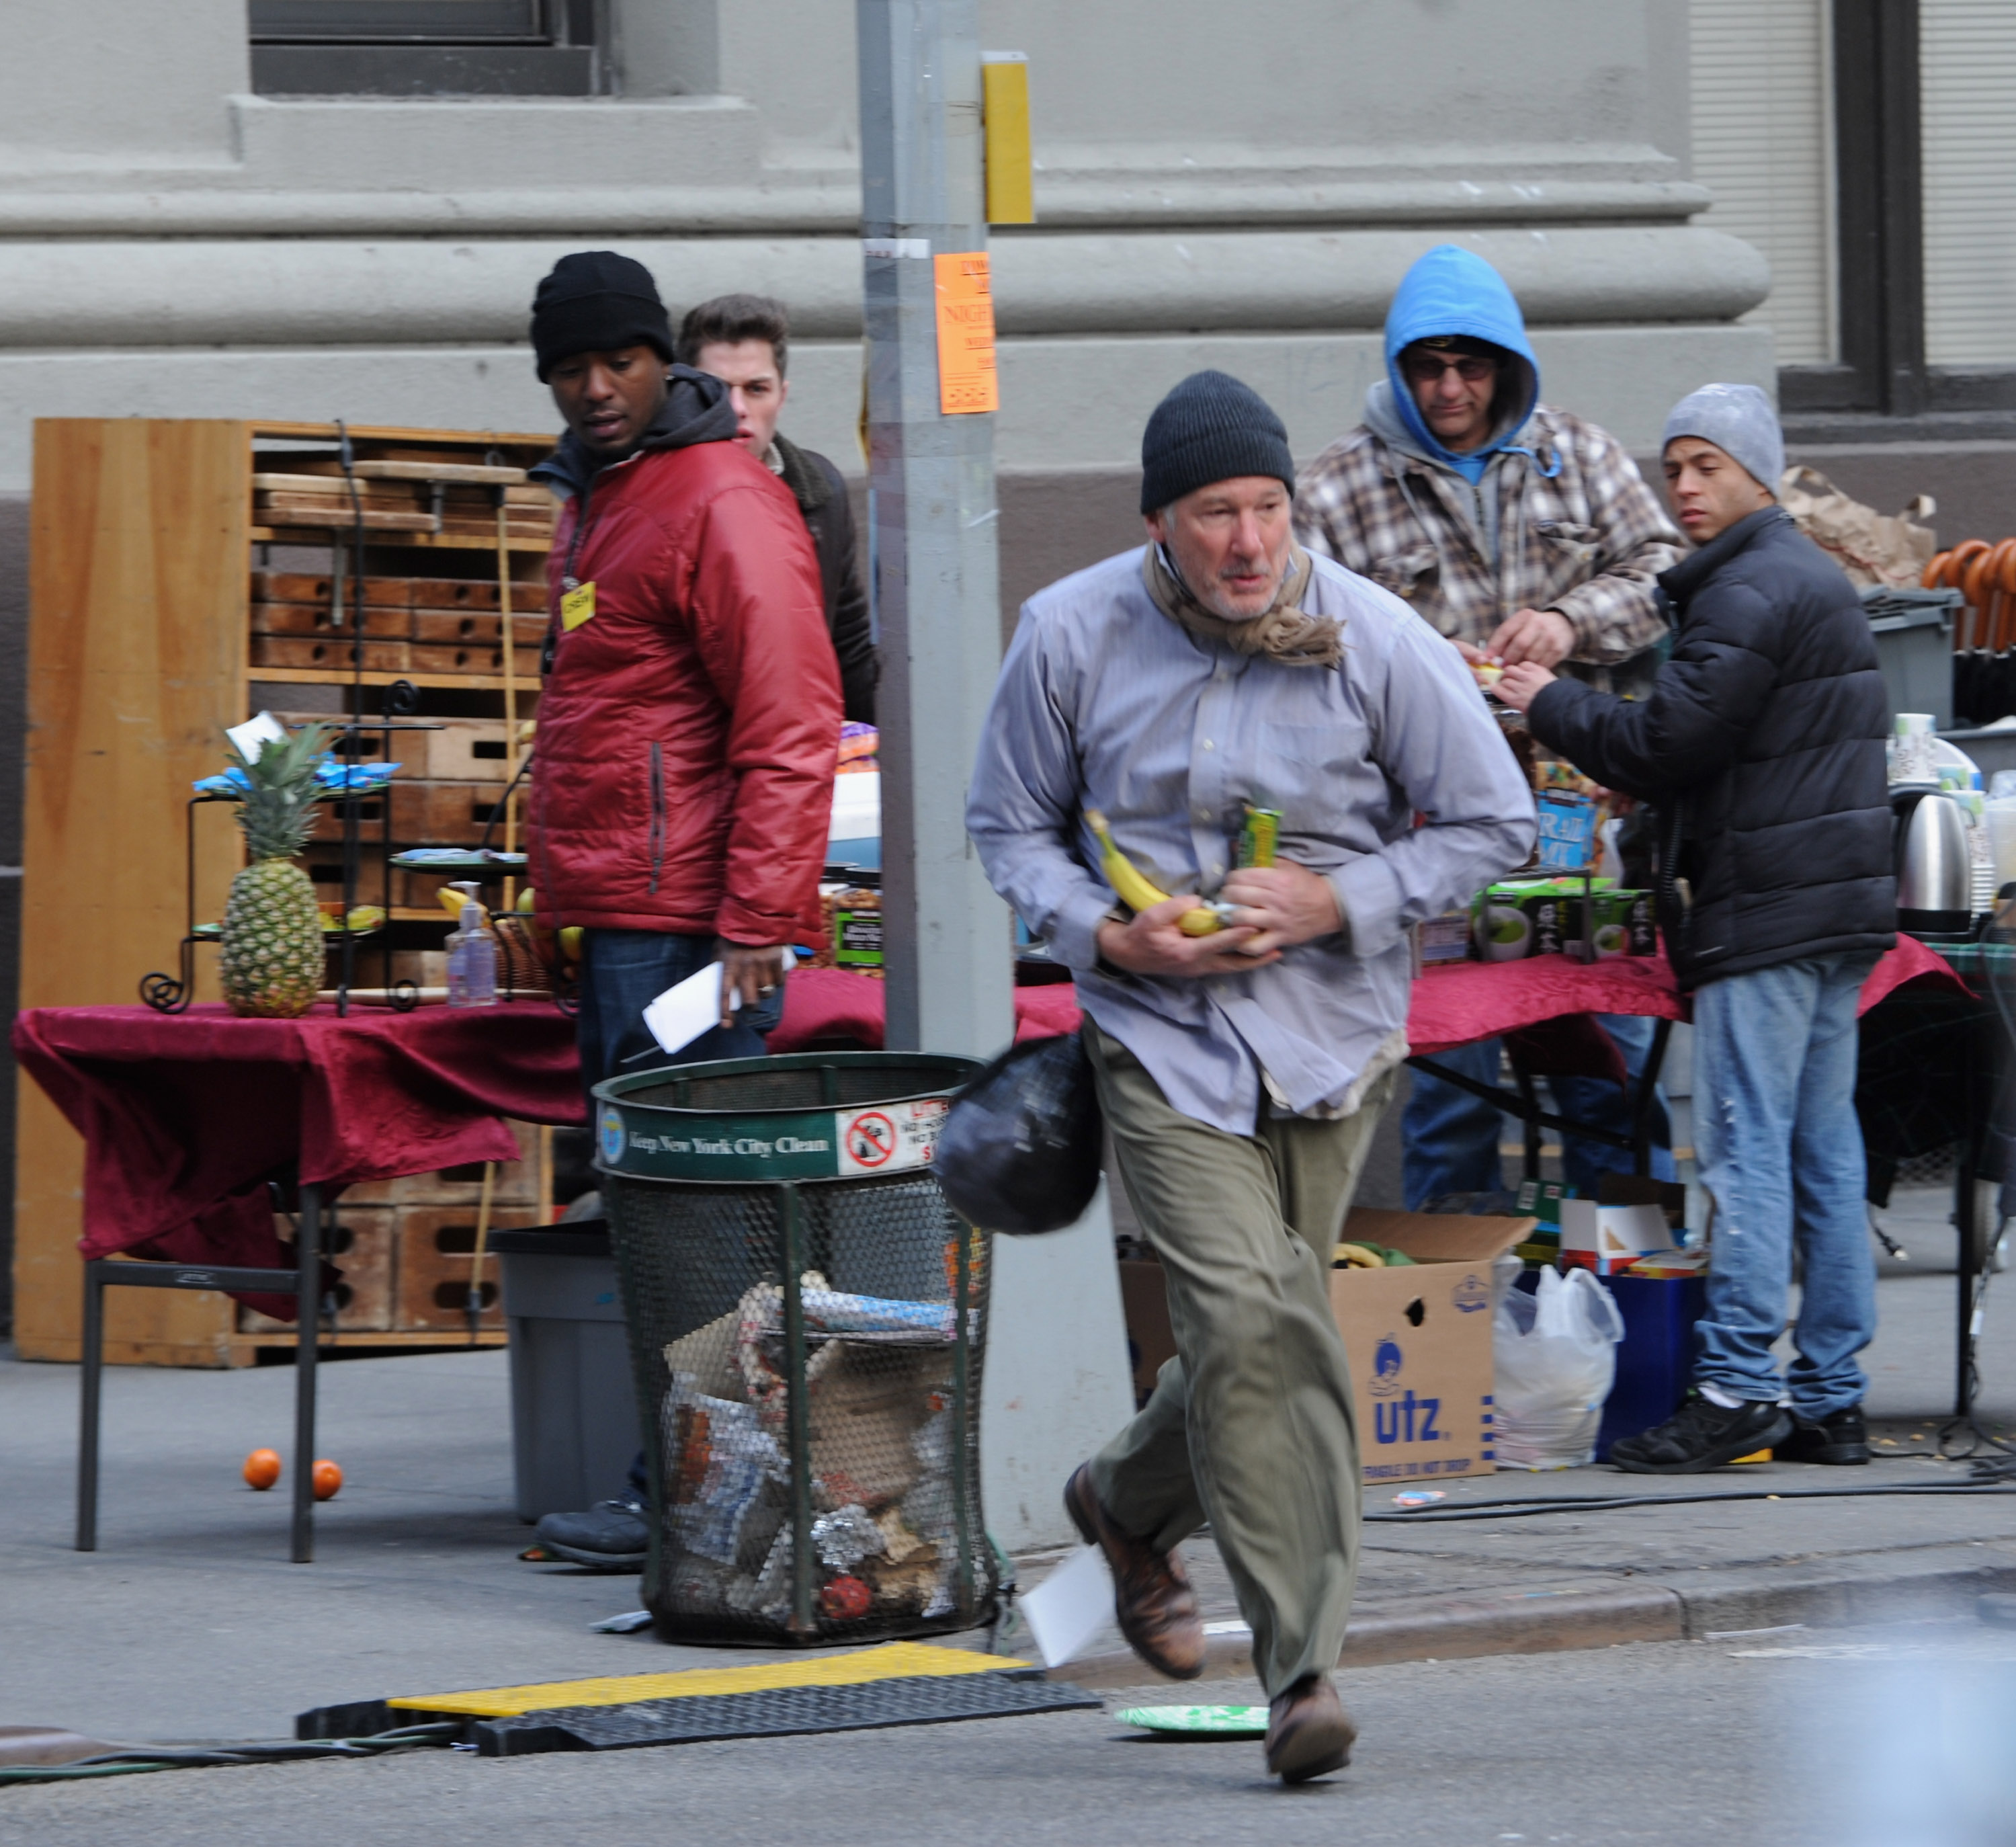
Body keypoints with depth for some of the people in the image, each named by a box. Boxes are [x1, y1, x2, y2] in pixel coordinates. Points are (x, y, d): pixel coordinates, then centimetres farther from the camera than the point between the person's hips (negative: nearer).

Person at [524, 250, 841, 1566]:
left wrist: (757, 918, -23)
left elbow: (790, 726, -18)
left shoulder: (724, 505, -12)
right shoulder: (597, 494, 20)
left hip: (688, 917, -10)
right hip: (615, 914, 10)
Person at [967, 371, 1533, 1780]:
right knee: (1254, 1319, -17)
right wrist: (1105, 933, -11)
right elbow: (1010, 823, 8)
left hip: (1332, 1026, 2)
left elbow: (1492, 822, 0)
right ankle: (1303, 1664, -14)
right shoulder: (1073, 634, -5)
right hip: (1162, 1032, -2)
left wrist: (1335, 901, -13)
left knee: (1261, 1328, 8)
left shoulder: (1374, 639, -7)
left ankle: (1130, 1504, 41)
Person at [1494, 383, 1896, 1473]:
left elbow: (1669, 742, -16)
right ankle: (1830, 1400, 10)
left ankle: (1737, 1384, -10)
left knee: (1745, 1149, -9)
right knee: (1822, 1153, 9)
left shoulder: (1751, 594, -13)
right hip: (1838, 904, 10)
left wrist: (1550, 706, -3)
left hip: (1764, 913, -10)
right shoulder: (1814, 580, 20)